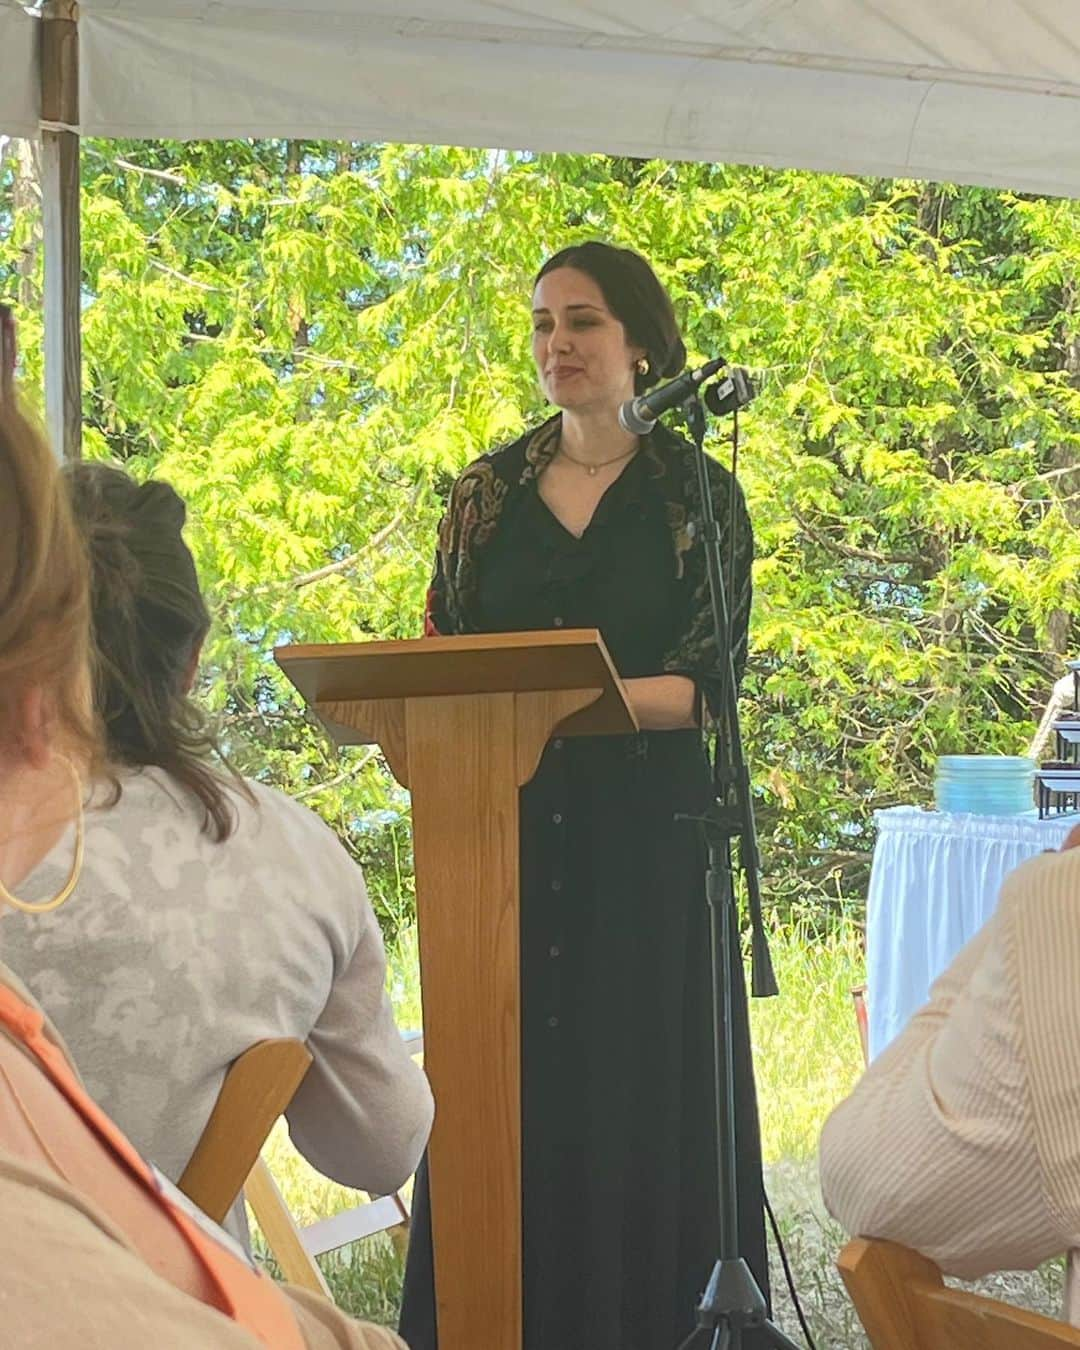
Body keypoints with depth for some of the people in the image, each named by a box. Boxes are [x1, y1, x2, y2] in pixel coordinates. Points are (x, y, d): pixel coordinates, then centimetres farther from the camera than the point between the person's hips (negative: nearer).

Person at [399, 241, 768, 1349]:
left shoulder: (695, 493, 1)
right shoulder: (488, 494, 11)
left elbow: (708, 677, -8)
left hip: (645, 832, -2)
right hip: (508, 831, 3)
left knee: (640, 1080, -1)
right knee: (507, 1083, 2)